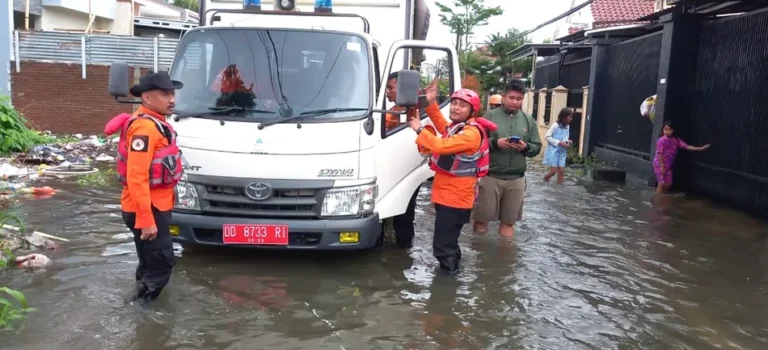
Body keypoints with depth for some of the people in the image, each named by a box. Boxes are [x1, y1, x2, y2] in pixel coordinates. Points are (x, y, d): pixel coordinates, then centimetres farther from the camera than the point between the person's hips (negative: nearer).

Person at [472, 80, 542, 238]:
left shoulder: (529, 120, 10)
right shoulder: (489, 116, 0)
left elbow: (537, 147, 11)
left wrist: (526, 147, -10)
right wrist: (495, 142, -20)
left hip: (516, 179, 3)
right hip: (490, 176, -3)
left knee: (508, 222, 10)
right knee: (481, 219, 3)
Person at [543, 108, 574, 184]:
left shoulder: (567, 127, 6)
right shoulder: (555, 125, -14)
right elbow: (547, 137, -15)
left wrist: (568, 142, -4)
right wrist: (559, 143, -20)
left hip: (562, 152, 6)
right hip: (553, 151, -6)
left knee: (561, 170, 1)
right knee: (553, 171, -5)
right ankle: (546, 178, 24)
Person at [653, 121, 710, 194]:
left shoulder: (676, 140, 0)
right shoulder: (661, 141, -18)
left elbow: (687, 146, -2)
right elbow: (660, 154, -18)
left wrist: (701, 148, -9)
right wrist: (662, 166, -18)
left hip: (668, 166, 7)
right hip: (659, 165, -7)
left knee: (668, 183, 9)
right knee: (662, 183, -8)